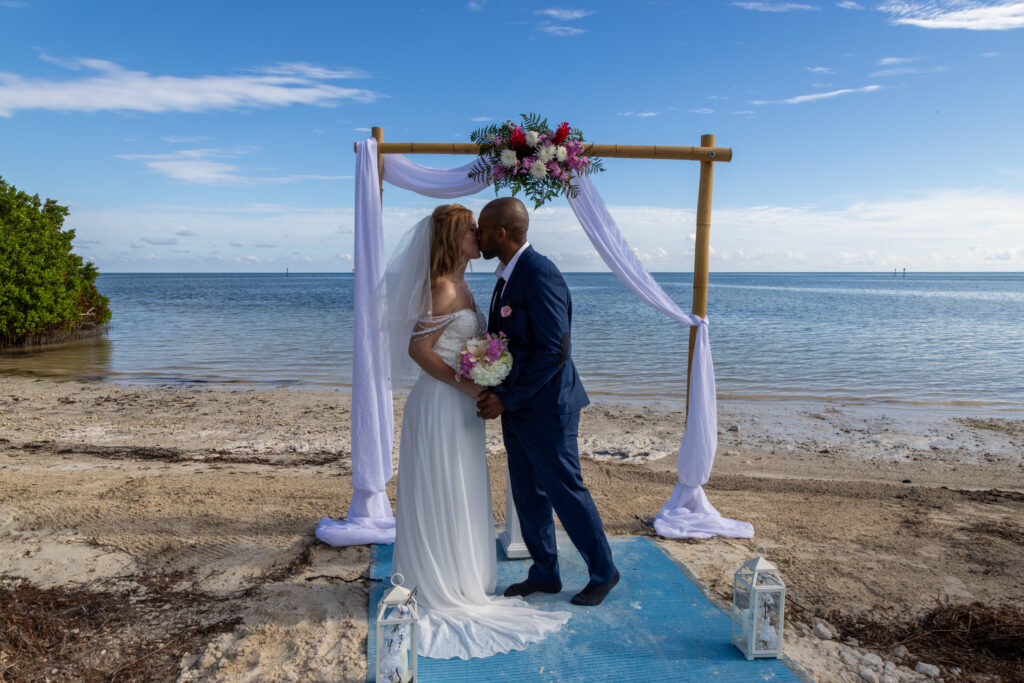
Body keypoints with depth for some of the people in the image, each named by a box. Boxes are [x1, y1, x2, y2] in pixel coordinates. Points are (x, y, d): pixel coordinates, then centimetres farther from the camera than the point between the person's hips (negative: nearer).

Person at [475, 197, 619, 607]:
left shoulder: (539, 275, -21)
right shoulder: (508, 274, 10)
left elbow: (554, 351, -25)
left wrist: (507, 400, -20)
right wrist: (493, 389, 4)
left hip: (545, 408, -9)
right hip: (516, 407, 9)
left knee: (566, 492, 5)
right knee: (528, 495, 17)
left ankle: (603, 573, 26)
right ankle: (545, 574, 34)